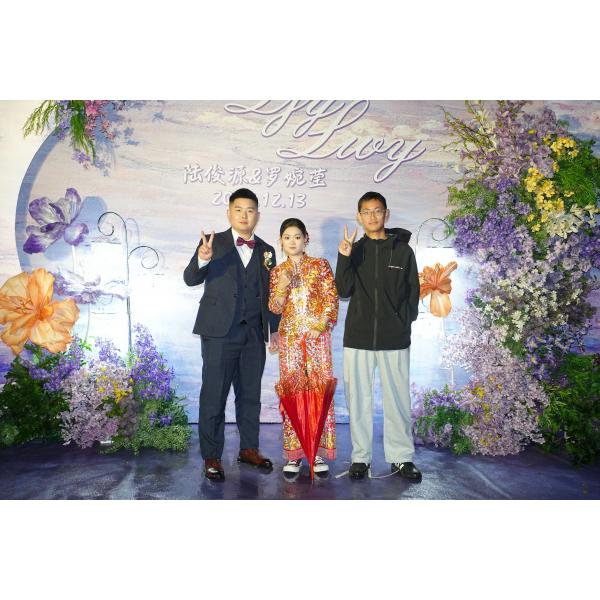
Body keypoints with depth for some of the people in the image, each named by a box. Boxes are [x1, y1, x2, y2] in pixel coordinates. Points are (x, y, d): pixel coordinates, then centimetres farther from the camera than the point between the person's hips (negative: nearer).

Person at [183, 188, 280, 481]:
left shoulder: (266, 251, 12)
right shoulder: (213, 242, 1)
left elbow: (271, 294, 14)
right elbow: (191, 279, -10)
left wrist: (275, 328, 8)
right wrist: (202, 259, -30)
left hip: (254, 335, 4)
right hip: (219, 332, -4)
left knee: (250, 394, 13)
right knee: (214, 396, 1)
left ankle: (249, 448, 27)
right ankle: (211, 457, 12)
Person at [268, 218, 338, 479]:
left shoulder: (320, 265, 5)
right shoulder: (278, 271, 10)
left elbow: (331, 298, 1)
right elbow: (275, 308, 4)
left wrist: (321, 325, -12)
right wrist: (282, 286, -13)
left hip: (317, 335, -1)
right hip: (290, 337, 2)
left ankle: (319, 451, 7)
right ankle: (294, 453, 9)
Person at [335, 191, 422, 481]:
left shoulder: (403, 250, 5)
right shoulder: (354, 250, 6)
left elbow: (413, 292, 8)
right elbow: (344, 291, -5)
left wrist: (405, 324, 1)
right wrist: (344, 258, -17)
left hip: (394, 338, -1)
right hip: (358, 337, 1)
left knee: (398, 400, 5)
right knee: (358, 399, 7)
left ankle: (402, 457, 19)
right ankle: (360, 456, 20)